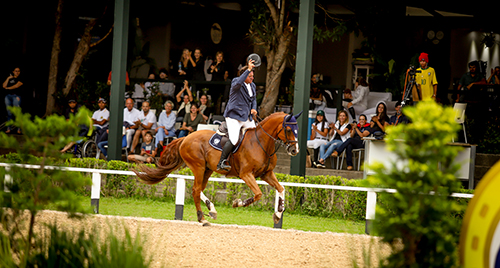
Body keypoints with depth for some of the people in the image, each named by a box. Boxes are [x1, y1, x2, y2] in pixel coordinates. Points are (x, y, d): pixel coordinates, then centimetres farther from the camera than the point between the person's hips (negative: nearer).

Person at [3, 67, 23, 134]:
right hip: (8, 96, 5)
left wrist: (8, 88, 3)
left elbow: (16, 86, -8)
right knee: (9, 113, 2)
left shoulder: (20, 79, 5)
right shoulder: (10, 79, 17)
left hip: (16, 96, -4)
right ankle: (8, 129, 4)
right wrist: (8, 78, -1)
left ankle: (19, 129, -11)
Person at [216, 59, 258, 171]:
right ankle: (221, 163, -17)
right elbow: (238, 83, -34)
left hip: (247, 117, 8)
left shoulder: (253, 86, 14)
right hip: (234, 116, -8)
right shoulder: (235, 82, -8)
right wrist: (249, 69, -36)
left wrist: (254, 109, 6)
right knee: (234, 139, -23)